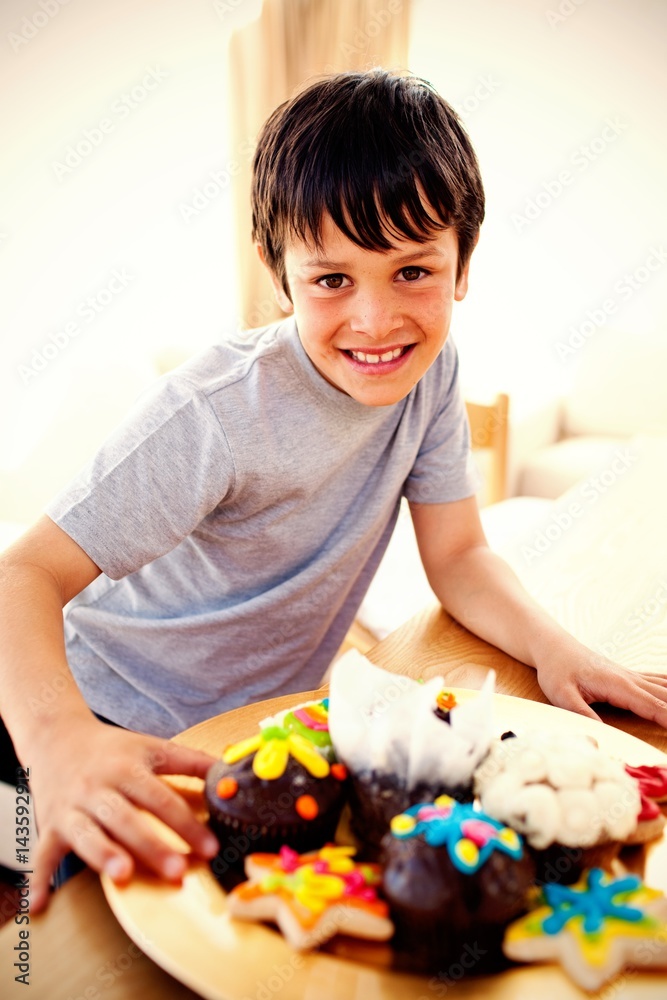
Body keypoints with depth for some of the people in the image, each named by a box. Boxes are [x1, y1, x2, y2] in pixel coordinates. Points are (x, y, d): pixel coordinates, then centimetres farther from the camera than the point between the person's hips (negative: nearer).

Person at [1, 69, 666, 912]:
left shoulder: (430, 371, -10)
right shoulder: (218, 414, -31)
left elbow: (456, 556, -5)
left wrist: (555, 648, -22)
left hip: (271, 718, 5)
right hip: (128, 736, -4)